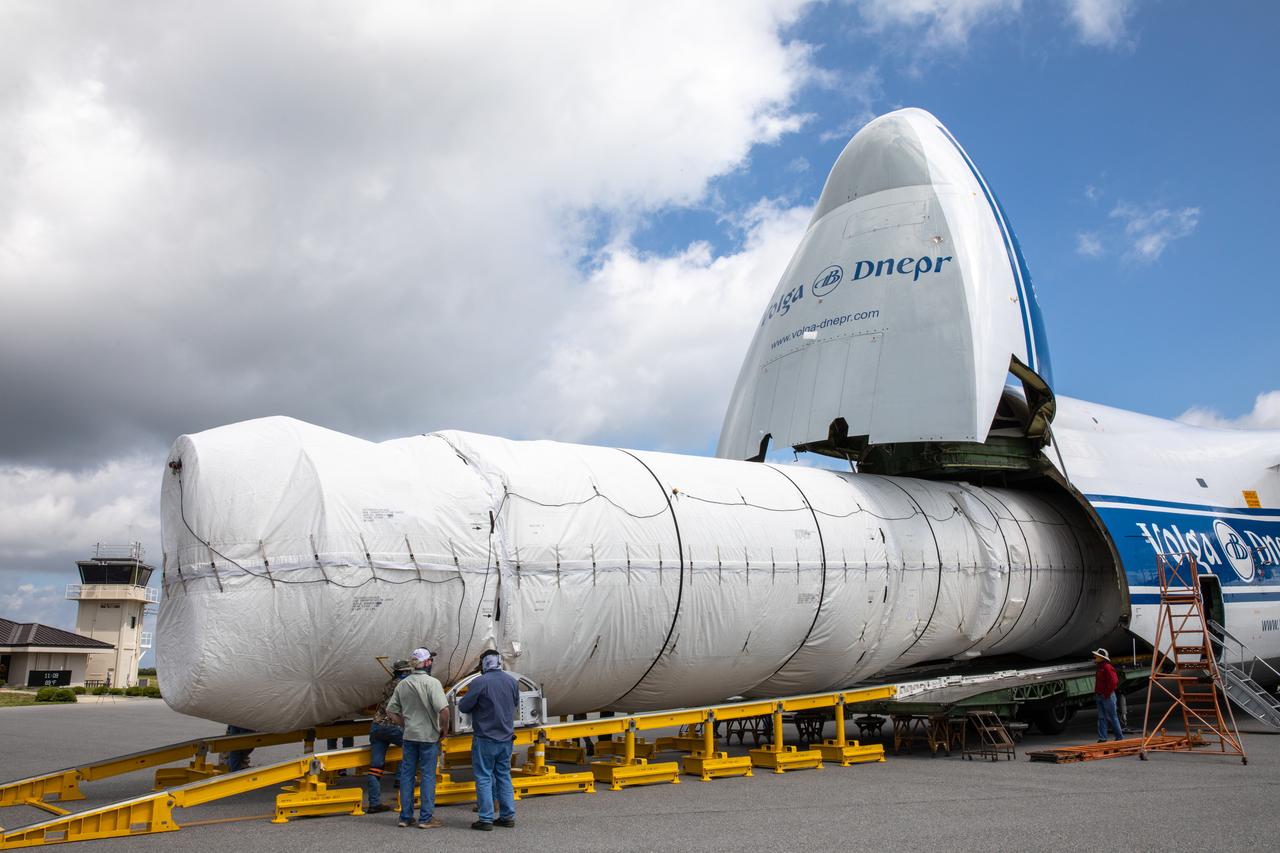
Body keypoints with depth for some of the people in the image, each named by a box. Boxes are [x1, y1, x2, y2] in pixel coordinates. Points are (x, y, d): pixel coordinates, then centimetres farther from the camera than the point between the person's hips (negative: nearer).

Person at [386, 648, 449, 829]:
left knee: (407, 774, 11)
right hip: (429, 736, -5)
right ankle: (426, 818, 4)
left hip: (409, 736, 5)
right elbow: (443, 709, -23)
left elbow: (391, 711, 8)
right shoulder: (432, 683, -14)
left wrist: (405, 725, 14)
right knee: (428, 776, 2)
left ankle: (405, 817, 16)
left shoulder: (402, 685, 5)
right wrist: (444, 728, -7)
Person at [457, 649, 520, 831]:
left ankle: (486, 819, 2)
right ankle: (508, 816, 18)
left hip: (485, 738, -5)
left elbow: (463, 707, -10)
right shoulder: (512, 682, 3)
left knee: (484, 778, 2)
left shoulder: (479, 683, -15)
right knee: (504, 776, 15)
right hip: (506, 738, 6)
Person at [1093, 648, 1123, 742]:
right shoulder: (1099, 668, 16)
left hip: (1107, 697, -9)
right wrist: (1096, 694, 15)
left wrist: (1107, 694, -19)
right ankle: (1102, 738, 7)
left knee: (1112, 717, -1)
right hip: (1099, 697, 9)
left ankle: (1120, 737, 10)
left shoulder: (1107, 667, -14)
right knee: (1101, 717, 6)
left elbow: (1114, 681, -23)